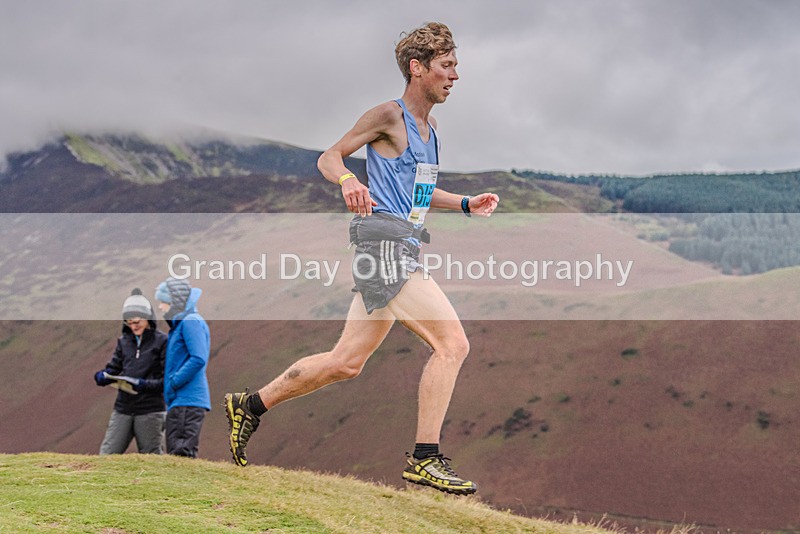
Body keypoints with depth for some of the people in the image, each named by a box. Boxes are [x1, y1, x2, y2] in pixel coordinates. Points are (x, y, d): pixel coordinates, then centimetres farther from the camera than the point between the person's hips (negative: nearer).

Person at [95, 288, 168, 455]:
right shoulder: (124, 341, 12)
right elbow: (114, 367, 14)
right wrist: (102, 376, -9)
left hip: (150, 410, -4)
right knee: (107, 453, 0)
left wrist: (145, 385, -22)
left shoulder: (162, 341, -4)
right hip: (123, 408, 5)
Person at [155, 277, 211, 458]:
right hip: (181, 400, 10)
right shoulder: (179, 324, 21)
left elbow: (198, 359, -21)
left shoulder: (191, 322, -10)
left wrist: (173, 382, -17)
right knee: (176, 452, 10)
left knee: (181, 452, -13)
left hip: (188, 401, -10)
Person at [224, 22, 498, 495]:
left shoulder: (430, 127, 20)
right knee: (453, 343, -16)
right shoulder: (390, 115, -5)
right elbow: (329, 158, -3)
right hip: (385, 244, -9)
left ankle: (250, 406, 24)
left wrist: (466, 204, 20)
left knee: (346, 362, 12)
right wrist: (348, 181, -25)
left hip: (403, 250, 9)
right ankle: (425, 460, -14)